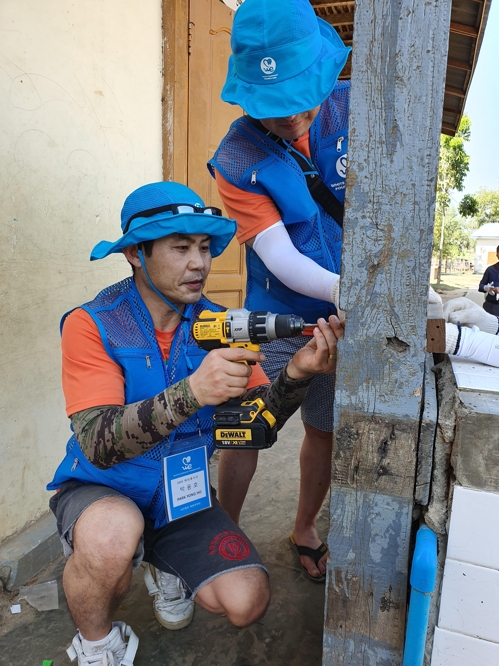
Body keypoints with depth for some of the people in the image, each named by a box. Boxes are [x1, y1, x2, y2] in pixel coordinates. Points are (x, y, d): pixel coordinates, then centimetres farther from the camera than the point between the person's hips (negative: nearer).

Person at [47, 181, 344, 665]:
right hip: (100, 491, -3)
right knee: (112, 534, -35)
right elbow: (99, 444, -28)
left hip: (182, 496, 3)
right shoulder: (92, 325, -17)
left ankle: (167, 572, 22)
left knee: (246, 601, -13)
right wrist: (191, 392, -43)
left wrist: (295, 375, -31)